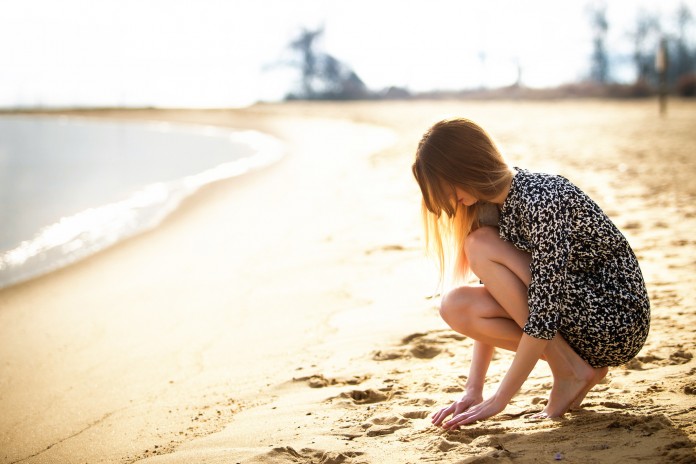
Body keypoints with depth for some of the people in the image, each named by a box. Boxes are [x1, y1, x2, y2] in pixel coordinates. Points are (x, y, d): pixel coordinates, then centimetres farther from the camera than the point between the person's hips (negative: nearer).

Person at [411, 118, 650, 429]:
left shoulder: (543, 200, -25)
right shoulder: (491, 206, 3)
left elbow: (545, 314, -26)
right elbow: (493, 303, 4)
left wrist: (499, 401, -21)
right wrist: (473, 391, -3)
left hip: (617, 322, -8)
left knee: (480, 247, -19)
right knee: (456, 305, -11)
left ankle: (569, 372, -9)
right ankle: (580, 368, 1)